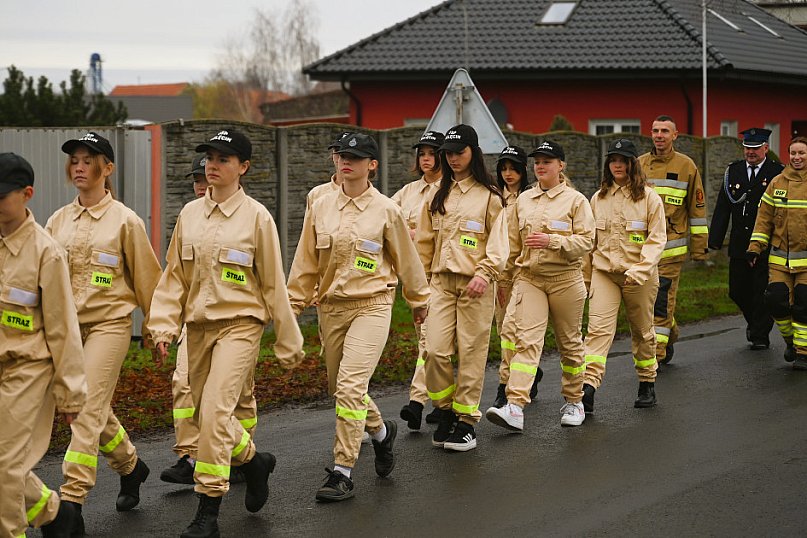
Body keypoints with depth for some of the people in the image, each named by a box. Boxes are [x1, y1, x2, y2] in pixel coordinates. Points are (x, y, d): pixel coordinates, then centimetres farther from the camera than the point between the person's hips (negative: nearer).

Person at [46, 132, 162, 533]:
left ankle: (72, 504, -14)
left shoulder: (125, 221, -4)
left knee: (87, 411, -13)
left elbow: (146, 276, 2)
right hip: (65, 325, 5)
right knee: (97, 411, 14)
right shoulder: (57, 221, 9)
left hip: (108, 323, -5)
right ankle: (131, 466, 40)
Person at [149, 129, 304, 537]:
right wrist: (164, 325, -1)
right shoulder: (189, 214, 8)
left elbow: (273, 284, -1)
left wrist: (288, 342, 3)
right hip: (198, 325, 5)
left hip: (240, 324, -5)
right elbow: (174, 275, 11)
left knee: (215, 411, -19)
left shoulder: (256, 217, -5)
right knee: (205, 415, 9)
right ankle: (254, 461, 38)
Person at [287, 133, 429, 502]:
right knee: (338, 387, 13)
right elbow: (306, 262, 10)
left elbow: (406, 259, 8)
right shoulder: (321, 208, 5)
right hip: (331, 307, 5)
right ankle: (381, 431, 43)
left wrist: (418, 300, 16)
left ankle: (342, 474, -12)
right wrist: (293, 303, 8)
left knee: (350, 386, -17)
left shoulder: (386, 210, -4)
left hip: (371, 305, -5)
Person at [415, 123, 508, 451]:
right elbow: (424, 241, 18)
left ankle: (466, 421, 6)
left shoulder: (489, 195, 2)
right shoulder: (437, 196, 15)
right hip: (441, 280, 4)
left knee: (471, 351, -2)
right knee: (435, 350, -7)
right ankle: (446, 412, 11)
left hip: (475, 284, -3)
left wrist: (485, 273, -17)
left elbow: (498, 242, -3)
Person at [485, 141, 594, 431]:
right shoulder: (523, 200, 11)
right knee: (524, 339, -13)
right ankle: (515, 407, -23)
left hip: (565, 279, -2)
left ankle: (574, 401, 27)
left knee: (570, 342, 10)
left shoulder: (576, 200, -1)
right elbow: (513, 242, 18)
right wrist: (507, 275, 19)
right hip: (529, 278, 2)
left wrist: (552, 241, -20)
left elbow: (586, 240, -8)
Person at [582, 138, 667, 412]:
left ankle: (647, 385, 27)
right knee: (598, 329, -13)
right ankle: (588, 389, -23)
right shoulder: (598, 198, 10)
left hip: (639, 276, -2)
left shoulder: (649, 197, -2)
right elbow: (590, 240, 17)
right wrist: (586, 277, 17)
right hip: (604, 273, 2)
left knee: (642, 331, 10)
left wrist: (641, 269, -19)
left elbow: (657, 239, -6)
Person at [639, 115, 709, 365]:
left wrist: (699, 247, 3)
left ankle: (656, 353, -2)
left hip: (671, 247, -4)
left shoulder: (686, 166, 0)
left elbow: (697, 208, 4)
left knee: (662, 300, -7)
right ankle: (670, 335, 32)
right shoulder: (639, 165, 9)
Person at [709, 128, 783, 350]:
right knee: (737, 290, 8)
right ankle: (754, 321, 34)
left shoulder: (778, 172, -2)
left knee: (762, 290, -3)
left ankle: (761, 336, 8)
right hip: (739, 246, 4)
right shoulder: (733, 171, 10)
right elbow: (722, 208, 9)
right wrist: (715, 240, 1)